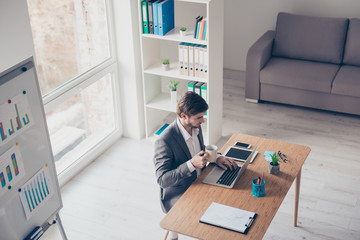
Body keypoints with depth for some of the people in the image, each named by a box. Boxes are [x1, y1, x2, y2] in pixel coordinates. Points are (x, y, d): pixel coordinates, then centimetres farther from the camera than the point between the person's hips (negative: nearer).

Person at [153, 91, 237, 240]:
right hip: (176, 196, -8)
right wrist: (191, 164, -32)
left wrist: (216, 158, -3)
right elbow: (162, 180, -25)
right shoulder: (164, 141, -26)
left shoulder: (196, 127, -2)